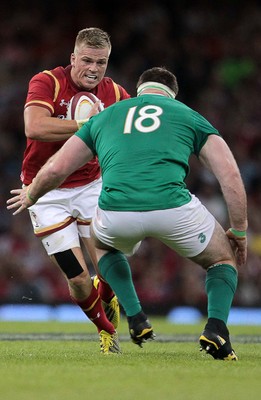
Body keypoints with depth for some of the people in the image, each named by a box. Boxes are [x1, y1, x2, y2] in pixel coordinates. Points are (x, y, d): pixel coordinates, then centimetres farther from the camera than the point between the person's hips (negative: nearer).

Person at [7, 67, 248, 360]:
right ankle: (216, 328, -2)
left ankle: (135, 318, 23)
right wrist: (239, 231, 22)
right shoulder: (190, 116, 24)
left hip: (115, 212, 2)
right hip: (172, 207, -2)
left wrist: (31, 195, 47)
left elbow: (55, 170, 26)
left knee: (101, 242, 39)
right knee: (224, 258, 25)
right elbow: (230, 175, 13)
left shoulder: (103, 117, 28)